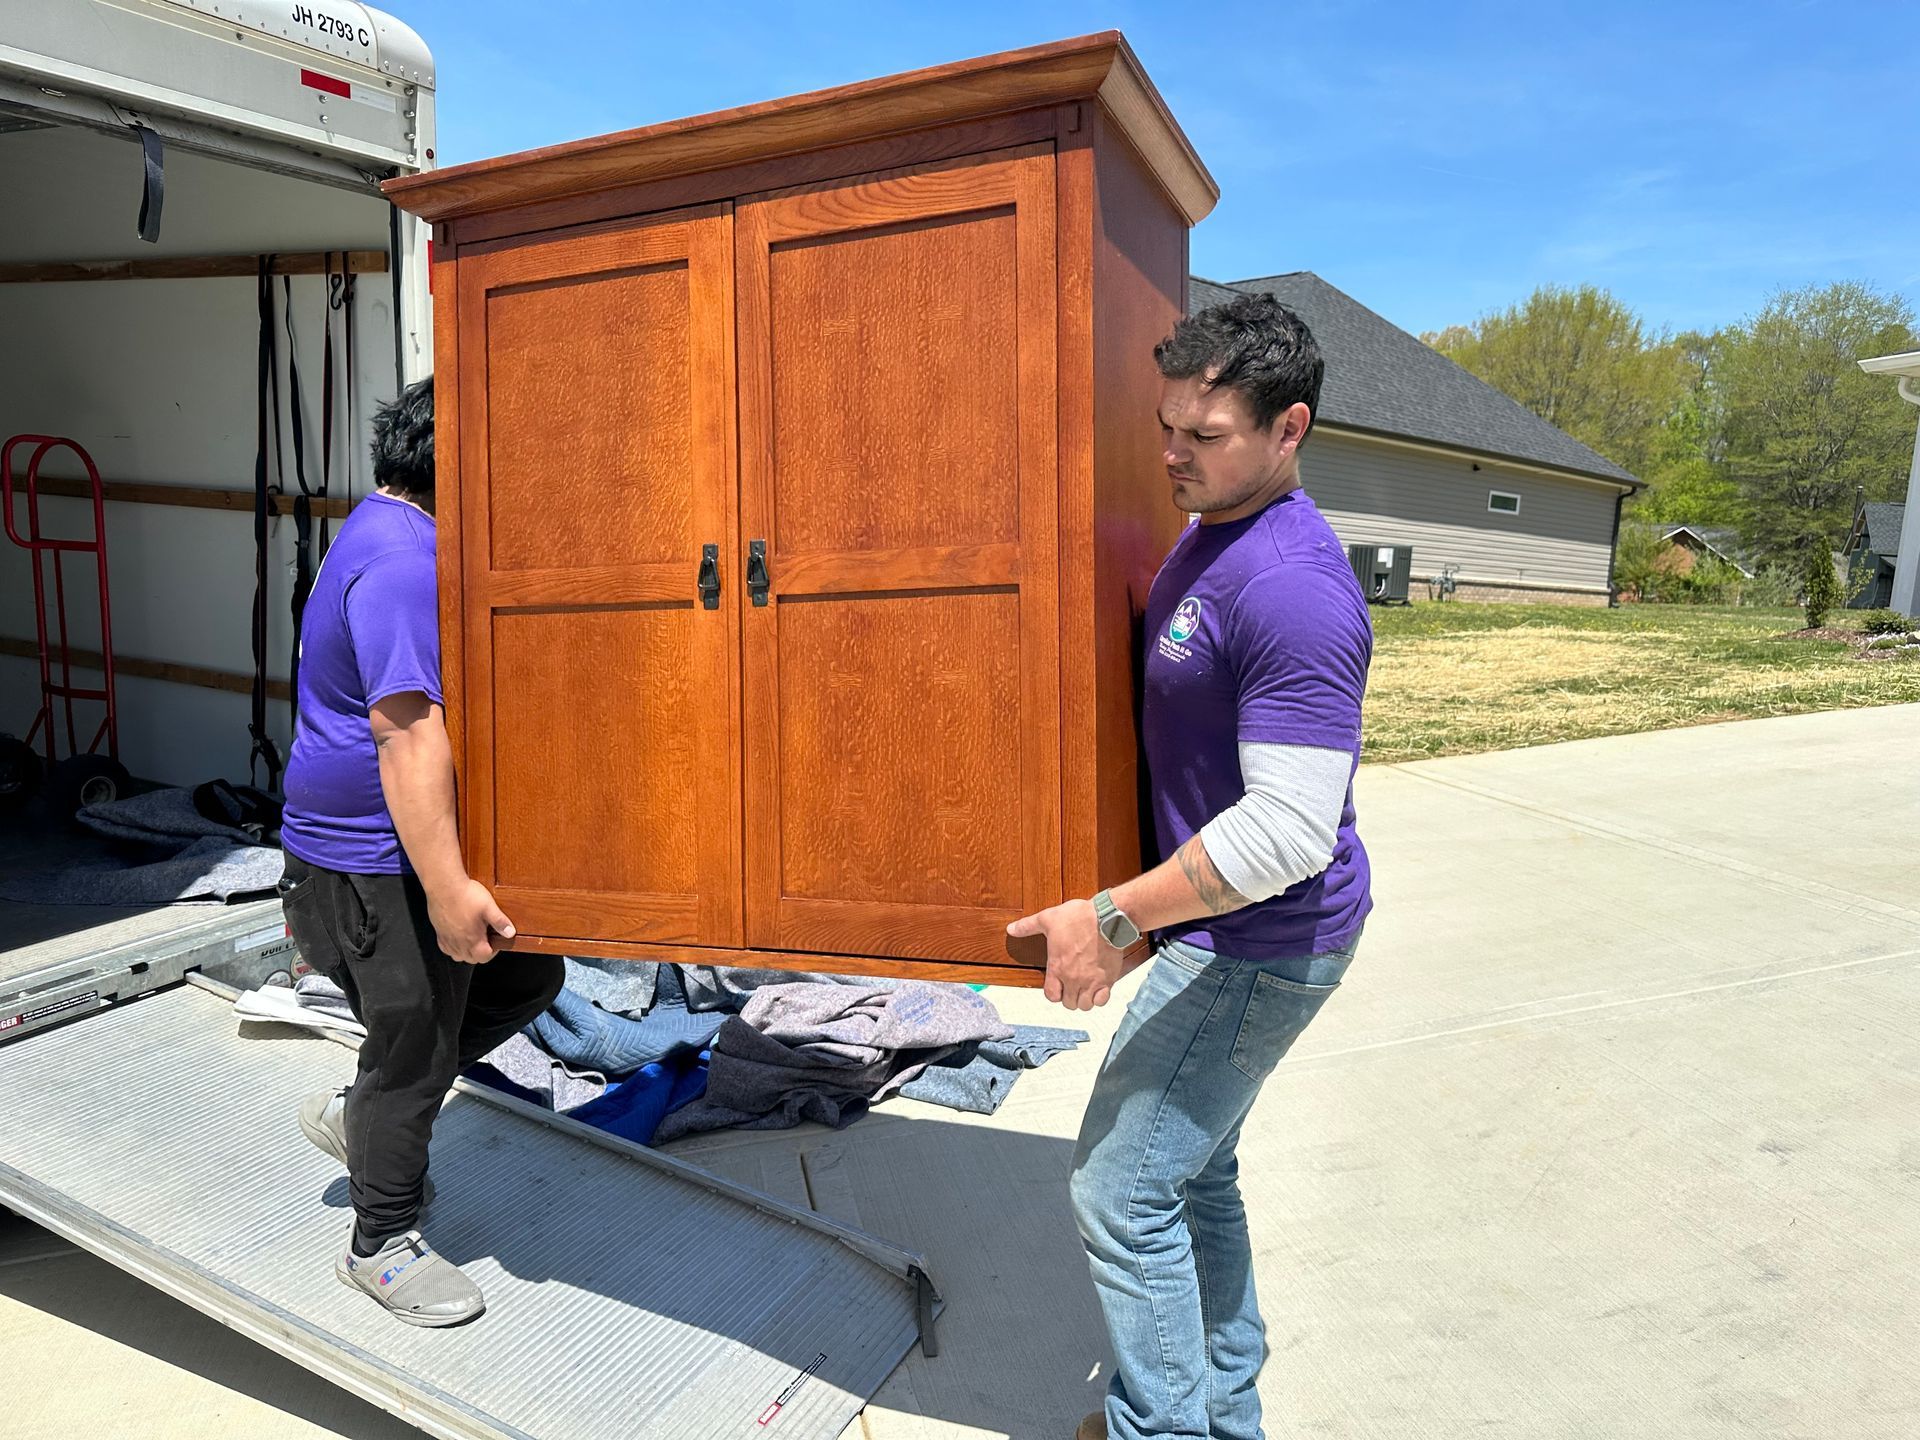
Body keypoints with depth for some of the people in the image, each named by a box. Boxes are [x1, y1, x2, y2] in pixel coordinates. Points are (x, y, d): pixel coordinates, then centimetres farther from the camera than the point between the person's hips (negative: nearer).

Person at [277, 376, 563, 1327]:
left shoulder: (391, 536, 11)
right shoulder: (402, 563, -25)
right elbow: (407, 729, -33)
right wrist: (445, 887, -35)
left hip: (406, 843, 10)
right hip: (372, 864, -10)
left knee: (527, 975, 16)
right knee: (417, 1043, 4)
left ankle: (358, 1114, 33)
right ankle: (381, 1245, 28)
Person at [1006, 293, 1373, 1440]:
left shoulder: (1292, 590, -26)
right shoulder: (1211, 536, 7)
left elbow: (1290, 830, -29)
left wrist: (1113, 918, -23)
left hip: (1259, 946, -10)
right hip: (1220, 927, 10)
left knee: (1121, 1192, 1)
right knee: (1194, 1174, 21)